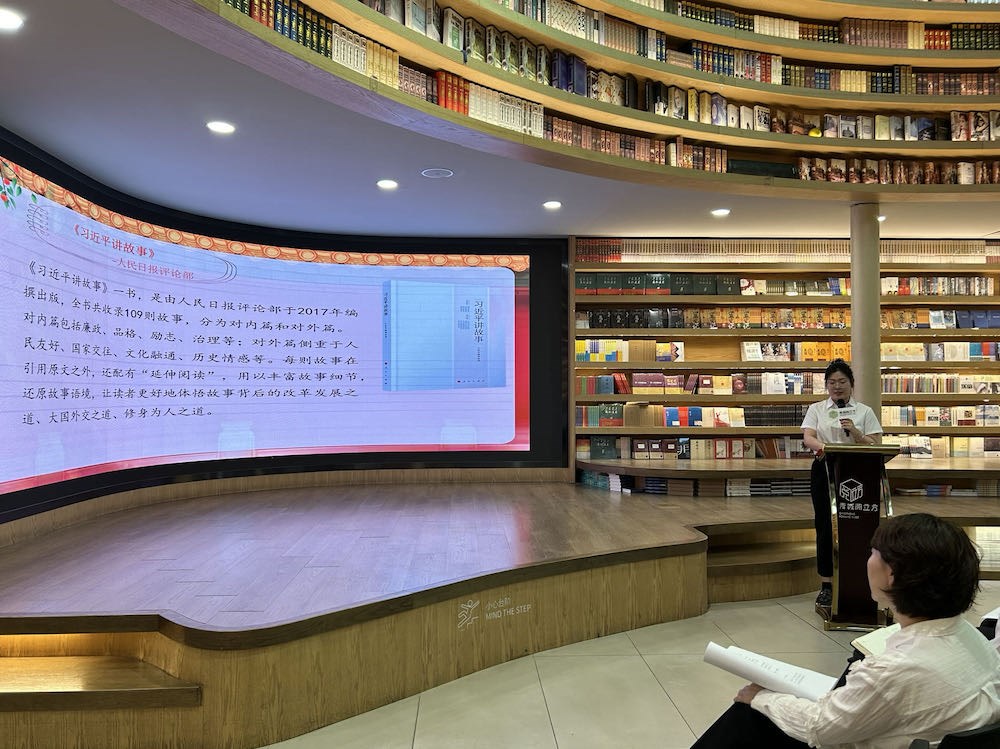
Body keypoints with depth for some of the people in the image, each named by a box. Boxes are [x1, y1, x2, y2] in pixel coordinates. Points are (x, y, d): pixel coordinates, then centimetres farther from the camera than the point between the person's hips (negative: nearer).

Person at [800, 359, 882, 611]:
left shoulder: (864, 411, 9)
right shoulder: (816, 409, 9)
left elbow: (875, 446, 4)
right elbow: (807, 437, -7)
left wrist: (855, 433, -14)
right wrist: (821, 446, -29)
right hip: (825, 471, 0)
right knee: (826, 527, -2)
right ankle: (826, 586, 4)